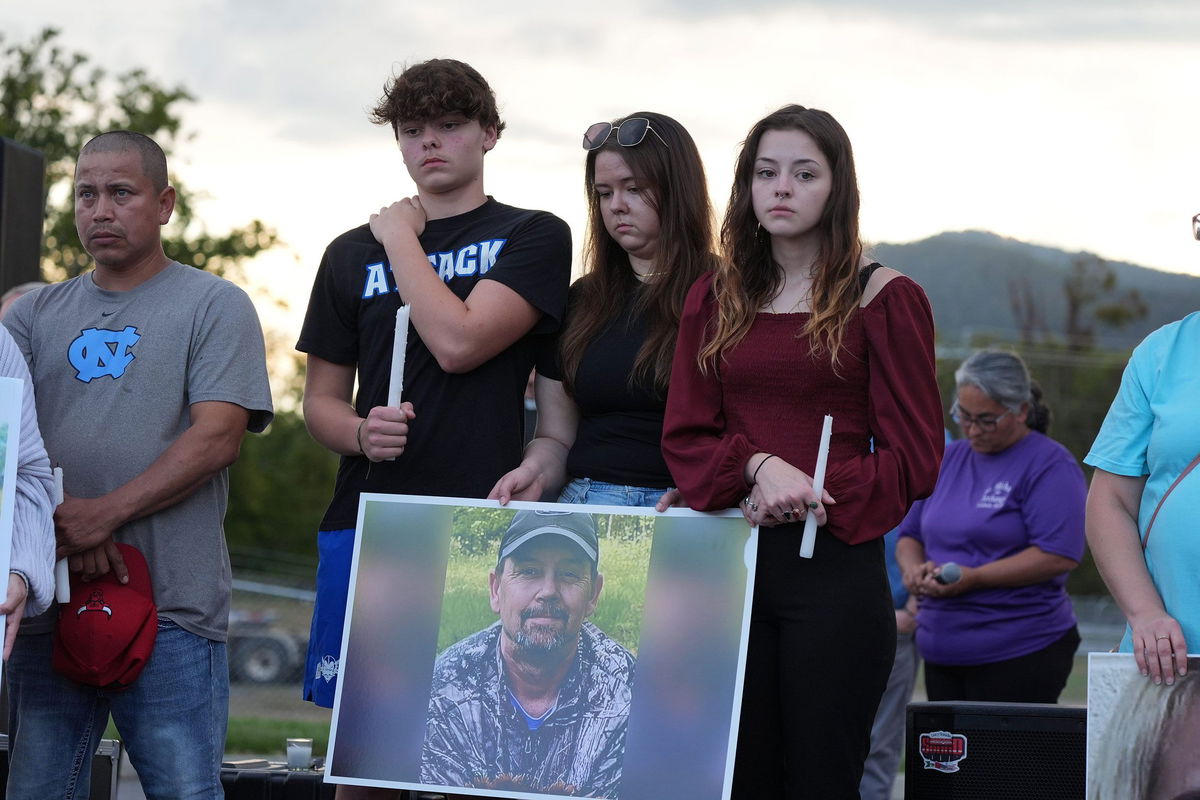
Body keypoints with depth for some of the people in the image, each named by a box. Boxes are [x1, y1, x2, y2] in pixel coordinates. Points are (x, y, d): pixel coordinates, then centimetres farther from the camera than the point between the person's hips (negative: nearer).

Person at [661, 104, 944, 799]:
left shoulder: (884, 299, 0)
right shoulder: (715, 299, 13)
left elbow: (915, 460, -3)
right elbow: (684, 436, 7)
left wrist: (803, 498, -13)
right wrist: (757, 468, -13)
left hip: (835, 565, -3)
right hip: (730, 561, 4)